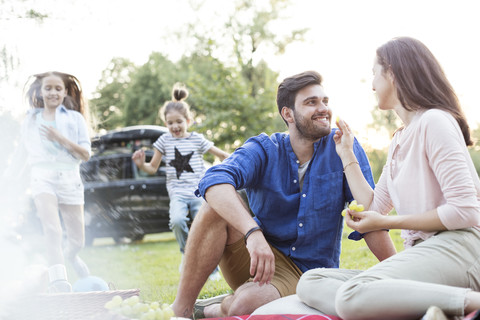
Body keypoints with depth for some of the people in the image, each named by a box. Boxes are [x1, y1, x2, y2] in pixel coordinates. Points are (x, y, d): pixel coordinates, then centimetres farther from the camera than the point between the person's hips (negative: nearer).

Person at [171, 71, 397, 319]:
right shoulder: (263, 150, -6)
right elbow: (215, 180, -27)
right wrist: (253, 232, -44)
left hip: (304, 273, -1)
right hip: (255, 255, 2)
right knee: (218, 204, -27)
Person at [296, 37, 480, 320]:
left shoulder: (434, 121, -6)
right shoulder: (399, 140, 24)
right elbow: (374, 208, 24)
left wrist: (388, 222, -8)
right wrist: (347, 155, 28)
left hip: (455, 248, -10)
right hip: (419, 252, 10)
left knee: (353, 294, -35)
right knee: (310, 283, -8)